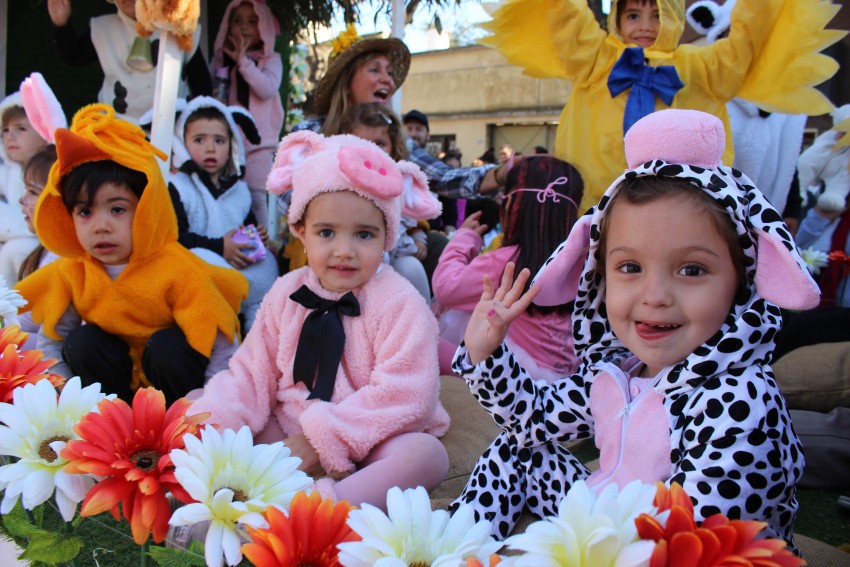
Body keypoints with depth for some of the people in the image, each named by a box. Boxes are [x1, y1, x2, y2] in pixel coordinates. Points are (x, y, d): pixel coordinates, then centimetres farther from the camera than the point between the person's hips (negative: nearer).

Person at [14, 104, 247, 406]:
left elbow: (222, 352, -26)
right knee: (80, 343, -19)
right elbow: (51, 343, -2)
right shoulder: (70, 273, -11)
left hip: (171, 366, -4)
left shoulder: (178, 269, -26)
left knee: (167, 346, -31)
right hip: (122, 380, 4)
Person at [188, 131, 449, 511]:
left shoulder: (399, 304, -14)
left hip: (368, 444, -4)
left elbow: (402, 396, -21)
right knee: (196, 405, -6)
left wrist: (323, 438, -23)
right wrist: (213, 421, -15)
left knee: (426, 454, -34)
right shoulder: (286, 293, 2)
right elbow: (254, 373, 4)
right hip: (285, 431, 4)